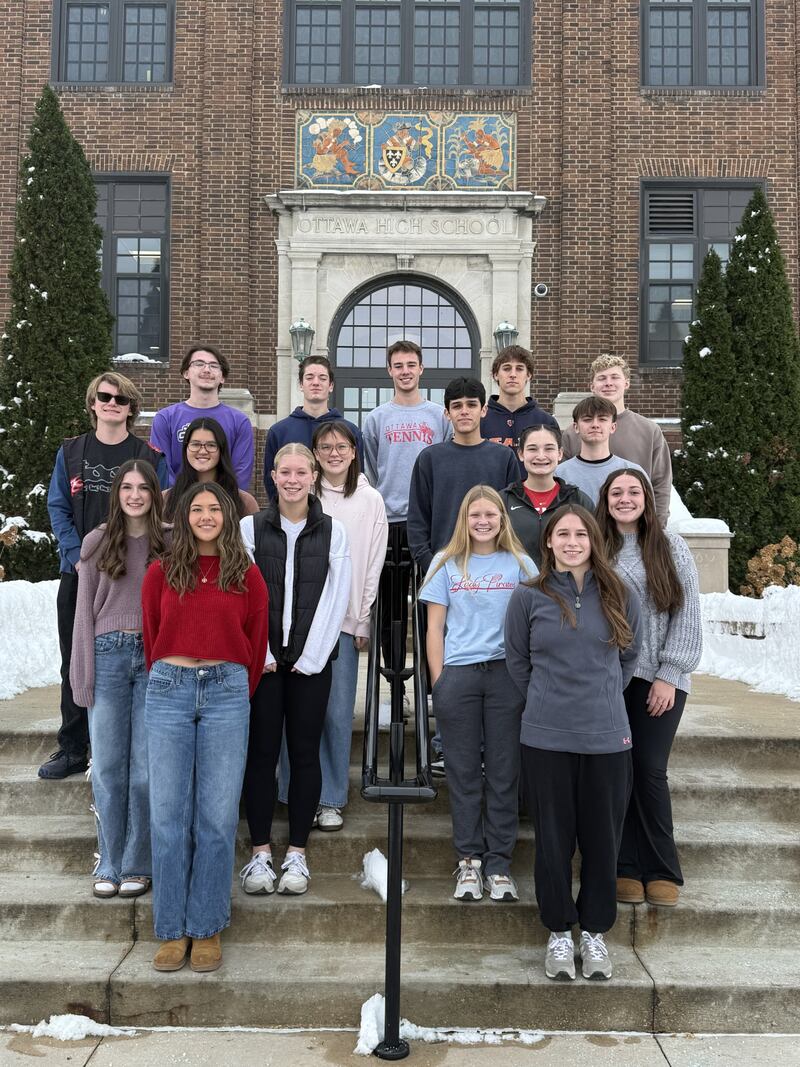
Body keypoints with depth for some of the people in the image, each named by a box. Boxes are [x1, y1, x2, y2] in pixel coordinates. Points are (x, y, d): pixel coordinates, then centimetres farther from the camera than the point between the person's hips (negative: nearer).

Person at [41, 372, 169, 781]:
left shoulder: (150, 456, 0)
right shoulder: (70, 452, 7)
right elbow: (58, 508, 4)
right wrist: (78, 558, -9)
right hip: (79, 575, 2)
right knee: (76, 664, 9)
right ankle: (72, 749, 20)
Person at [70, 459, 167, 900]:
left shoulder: (169, 544, 4)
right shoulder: (97, 543, 5)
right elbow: (85, 610, 6)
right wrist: (83, 675, 1)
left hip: (156, 659, -1)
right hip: (108, 654, 1)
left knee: (146, 767, 3)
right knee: (107, 766, 5)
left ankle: (137, 864, 15)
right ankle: (109, 864, 17)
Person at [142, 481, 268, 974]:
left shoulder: (248, 577, 7)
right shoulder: (161, 573, 8)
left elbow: (256, 646, 12)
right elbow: (152, 639, 14)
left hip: (227, 692, 0)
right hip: (169, 691, 1)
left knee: (217, 817, 1)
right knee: (169, 815, 2)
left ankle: (207, 928, 14)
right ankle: (172, 930, 13)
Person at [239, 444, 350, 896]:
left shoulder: (333, 531, 4)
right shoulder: (251, 527, 3)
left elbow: (336, 597, 0)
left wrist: (311, 656, -6)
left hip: (311, 660, 0)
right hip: (262, 659, 0)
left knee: (305, 753, 4)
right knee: (261, 752, 2)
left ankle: (297, 853, 14)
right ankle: (260, 852, 12)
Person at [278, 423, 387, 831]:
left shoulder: (370, 500, 7)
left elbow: (373, 567, 7)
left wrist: (363, 622, 3)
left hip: (344, 619, 0)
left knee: (337, 712, 1)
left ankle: (331, 798, 13)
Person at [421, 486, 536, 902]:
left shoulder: (521, 564, 8)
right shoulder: (445, 564, 9)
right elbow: (435, 627, 8)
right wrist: (438, 681, 1)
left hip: (507, 674, 0)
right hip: (457, 675, 0)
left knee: (504, 771, 3)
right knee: (464, 772, 5)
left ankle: (498, 863, 11)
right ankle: (468, 860, 13)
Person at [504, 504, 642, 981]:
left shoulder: (621, 598, 2)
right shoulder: (529, 597, -1)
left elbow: (629, 658, 14)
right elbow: (517, 662, 9)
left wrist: (602, 699, 9)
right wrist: (548, 703, 8)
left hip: (608, 738, 1)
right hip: (546, 739, -1)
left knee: (603, 839, 9)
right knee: (554, 839, 8)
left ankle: (595, 932, 27)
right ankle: (560, 932, 24)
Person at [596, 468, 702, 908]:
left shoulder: (671, 547, 6)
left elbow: (688, 616, 3)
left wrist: (669, 675, -4)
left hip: (659, 679, -1)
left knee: (649, 770, -4)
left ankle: (662, 871, 8)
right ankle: (625, 869, 12)